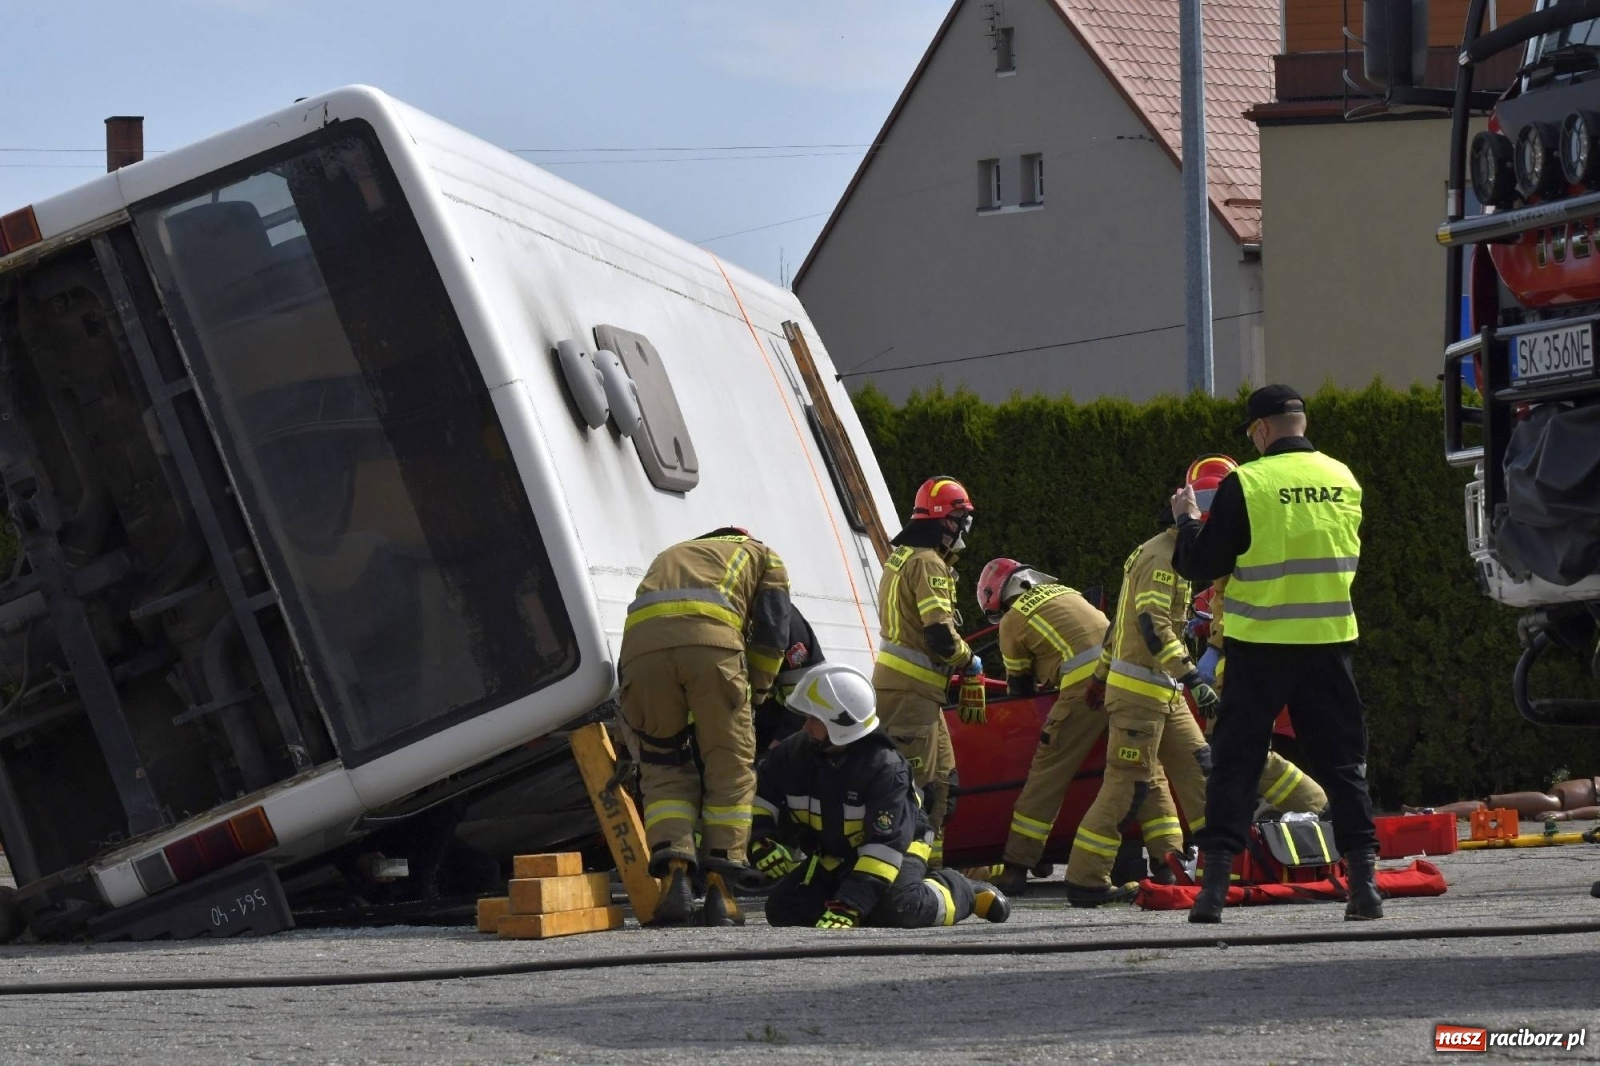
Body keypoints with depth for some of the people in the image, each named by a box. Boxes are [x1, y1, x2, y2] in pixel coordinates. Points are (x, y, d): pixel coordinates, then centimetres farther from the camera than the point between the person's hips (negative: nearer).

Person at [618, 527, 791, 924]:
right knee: (730, 762, 8)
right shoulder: (765, 558, 34)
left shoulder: (669, 556, 44)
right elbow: (771, 634, 18)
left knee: (663, 769, 12)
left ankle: (675, 876, -7)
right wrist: (754, 694, 32)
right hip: (710, 637, -3)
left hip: (639, 641, 3)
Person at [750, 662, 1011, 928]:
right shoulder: (795, 753, -11)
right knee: (783, 909, -14)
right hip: (832, 857, 6)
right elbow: (762, 793, 6)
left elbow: (885, 843, -34)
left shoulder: (884, 767, -29)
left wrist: (850, 905, -43)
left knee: (894, 908, -35)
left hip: (897, 846, -6)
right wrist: (762, 837, -15)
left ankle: (961, 894, -5)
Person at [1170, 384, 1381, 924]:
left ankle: (1215, 881, -2)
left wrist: (1188, 520, 13)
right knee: (1344, 757, 9)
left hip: (1260, 643, -3)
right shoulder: (1343, 480, 5)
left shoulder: (1244, 485, -10)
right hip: (1330, 638, 3)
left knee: (1236, 760, 3)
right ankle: (1364, 877, 2)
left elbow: (1201, 565, -5)